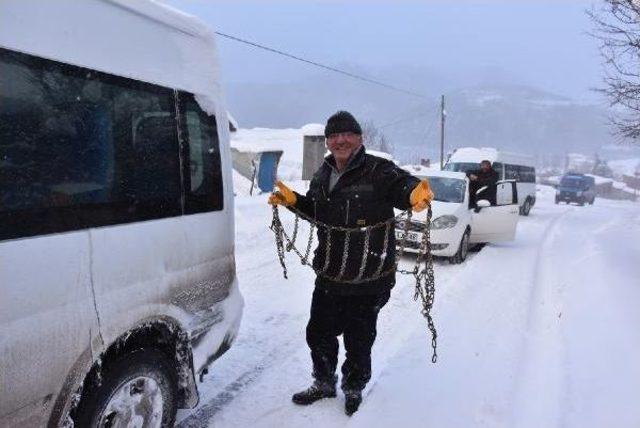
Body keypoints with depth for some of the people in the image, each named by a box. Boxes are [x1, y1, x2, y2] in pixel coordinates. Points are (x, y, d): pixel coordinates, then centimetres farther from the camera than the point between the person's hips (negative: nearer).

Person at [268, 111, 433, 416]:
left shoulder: (378, 170, -13)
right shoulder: (323, 175, 9)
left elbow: (402, 185, -27)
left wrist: (417, 193, -49)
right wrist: (292, 200, 8)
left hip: (369, 279, -6)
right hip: (329, 276, 6)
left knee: (358, 340, 11)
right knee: (319, 333, 18)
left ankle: (354, 388, 37)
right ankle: (324, 383, 43)